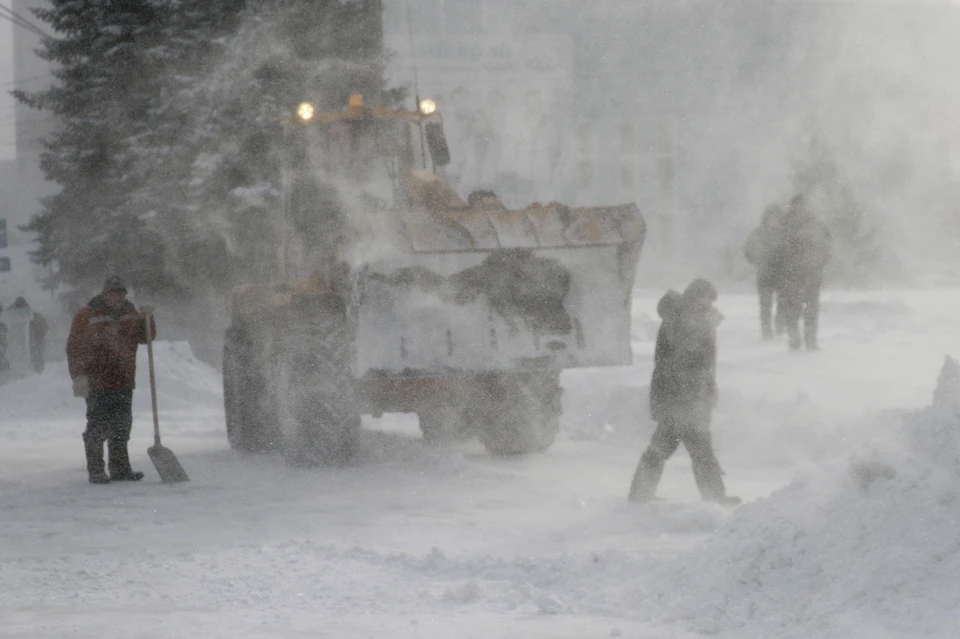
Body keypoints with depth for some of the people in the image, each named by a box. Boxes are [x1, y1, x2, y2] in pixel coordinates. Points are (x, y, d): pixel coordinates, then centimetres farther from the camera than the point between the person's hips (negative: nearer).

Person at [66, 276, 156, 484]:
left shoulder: (130, 315, 12)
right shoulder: (87, 316, -5)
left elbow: (146, 337, 12)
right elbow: (75, 348, -7)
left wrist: (147, 319, -6)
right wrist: (79, 376, -14)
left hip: (124, 382, 6)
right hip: (97, 383, -6)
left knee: (121, 427, 10)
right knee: (98, 427, -5)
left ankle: (120, 469, 17)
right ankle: (96, 471, 0)